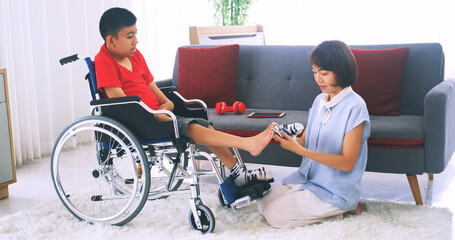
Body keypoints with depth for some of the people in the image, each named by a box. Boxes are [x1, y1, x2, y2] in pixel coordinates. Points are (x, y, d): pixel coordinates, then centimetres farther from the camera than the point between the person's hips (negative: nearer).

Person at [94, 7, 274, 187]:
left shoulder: (135, 55, 15)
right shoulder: (103, 62, -12)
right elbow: (119, 99, -19)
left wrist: (166, 103, 3)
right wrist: (153, 115, -22)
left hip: (157, 116, 9)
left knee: (204, 124, -3)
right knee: (189, 127, -24)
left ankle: (238, 173, -5)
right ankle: (249, 143, -31)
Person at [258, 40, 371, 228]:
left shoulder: (355, 107, -19)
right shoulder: (319, 101, 5)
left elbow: (347, 163, -22)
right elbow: (305, 141, 8)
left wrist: (300, 150, -30)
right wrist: (285, 138, -16)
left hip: (335, 190, -8)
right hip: (307, 177, 8)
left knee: (275, 216, -12)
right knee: (263, 206, 4)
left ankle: (345, 208, 0)